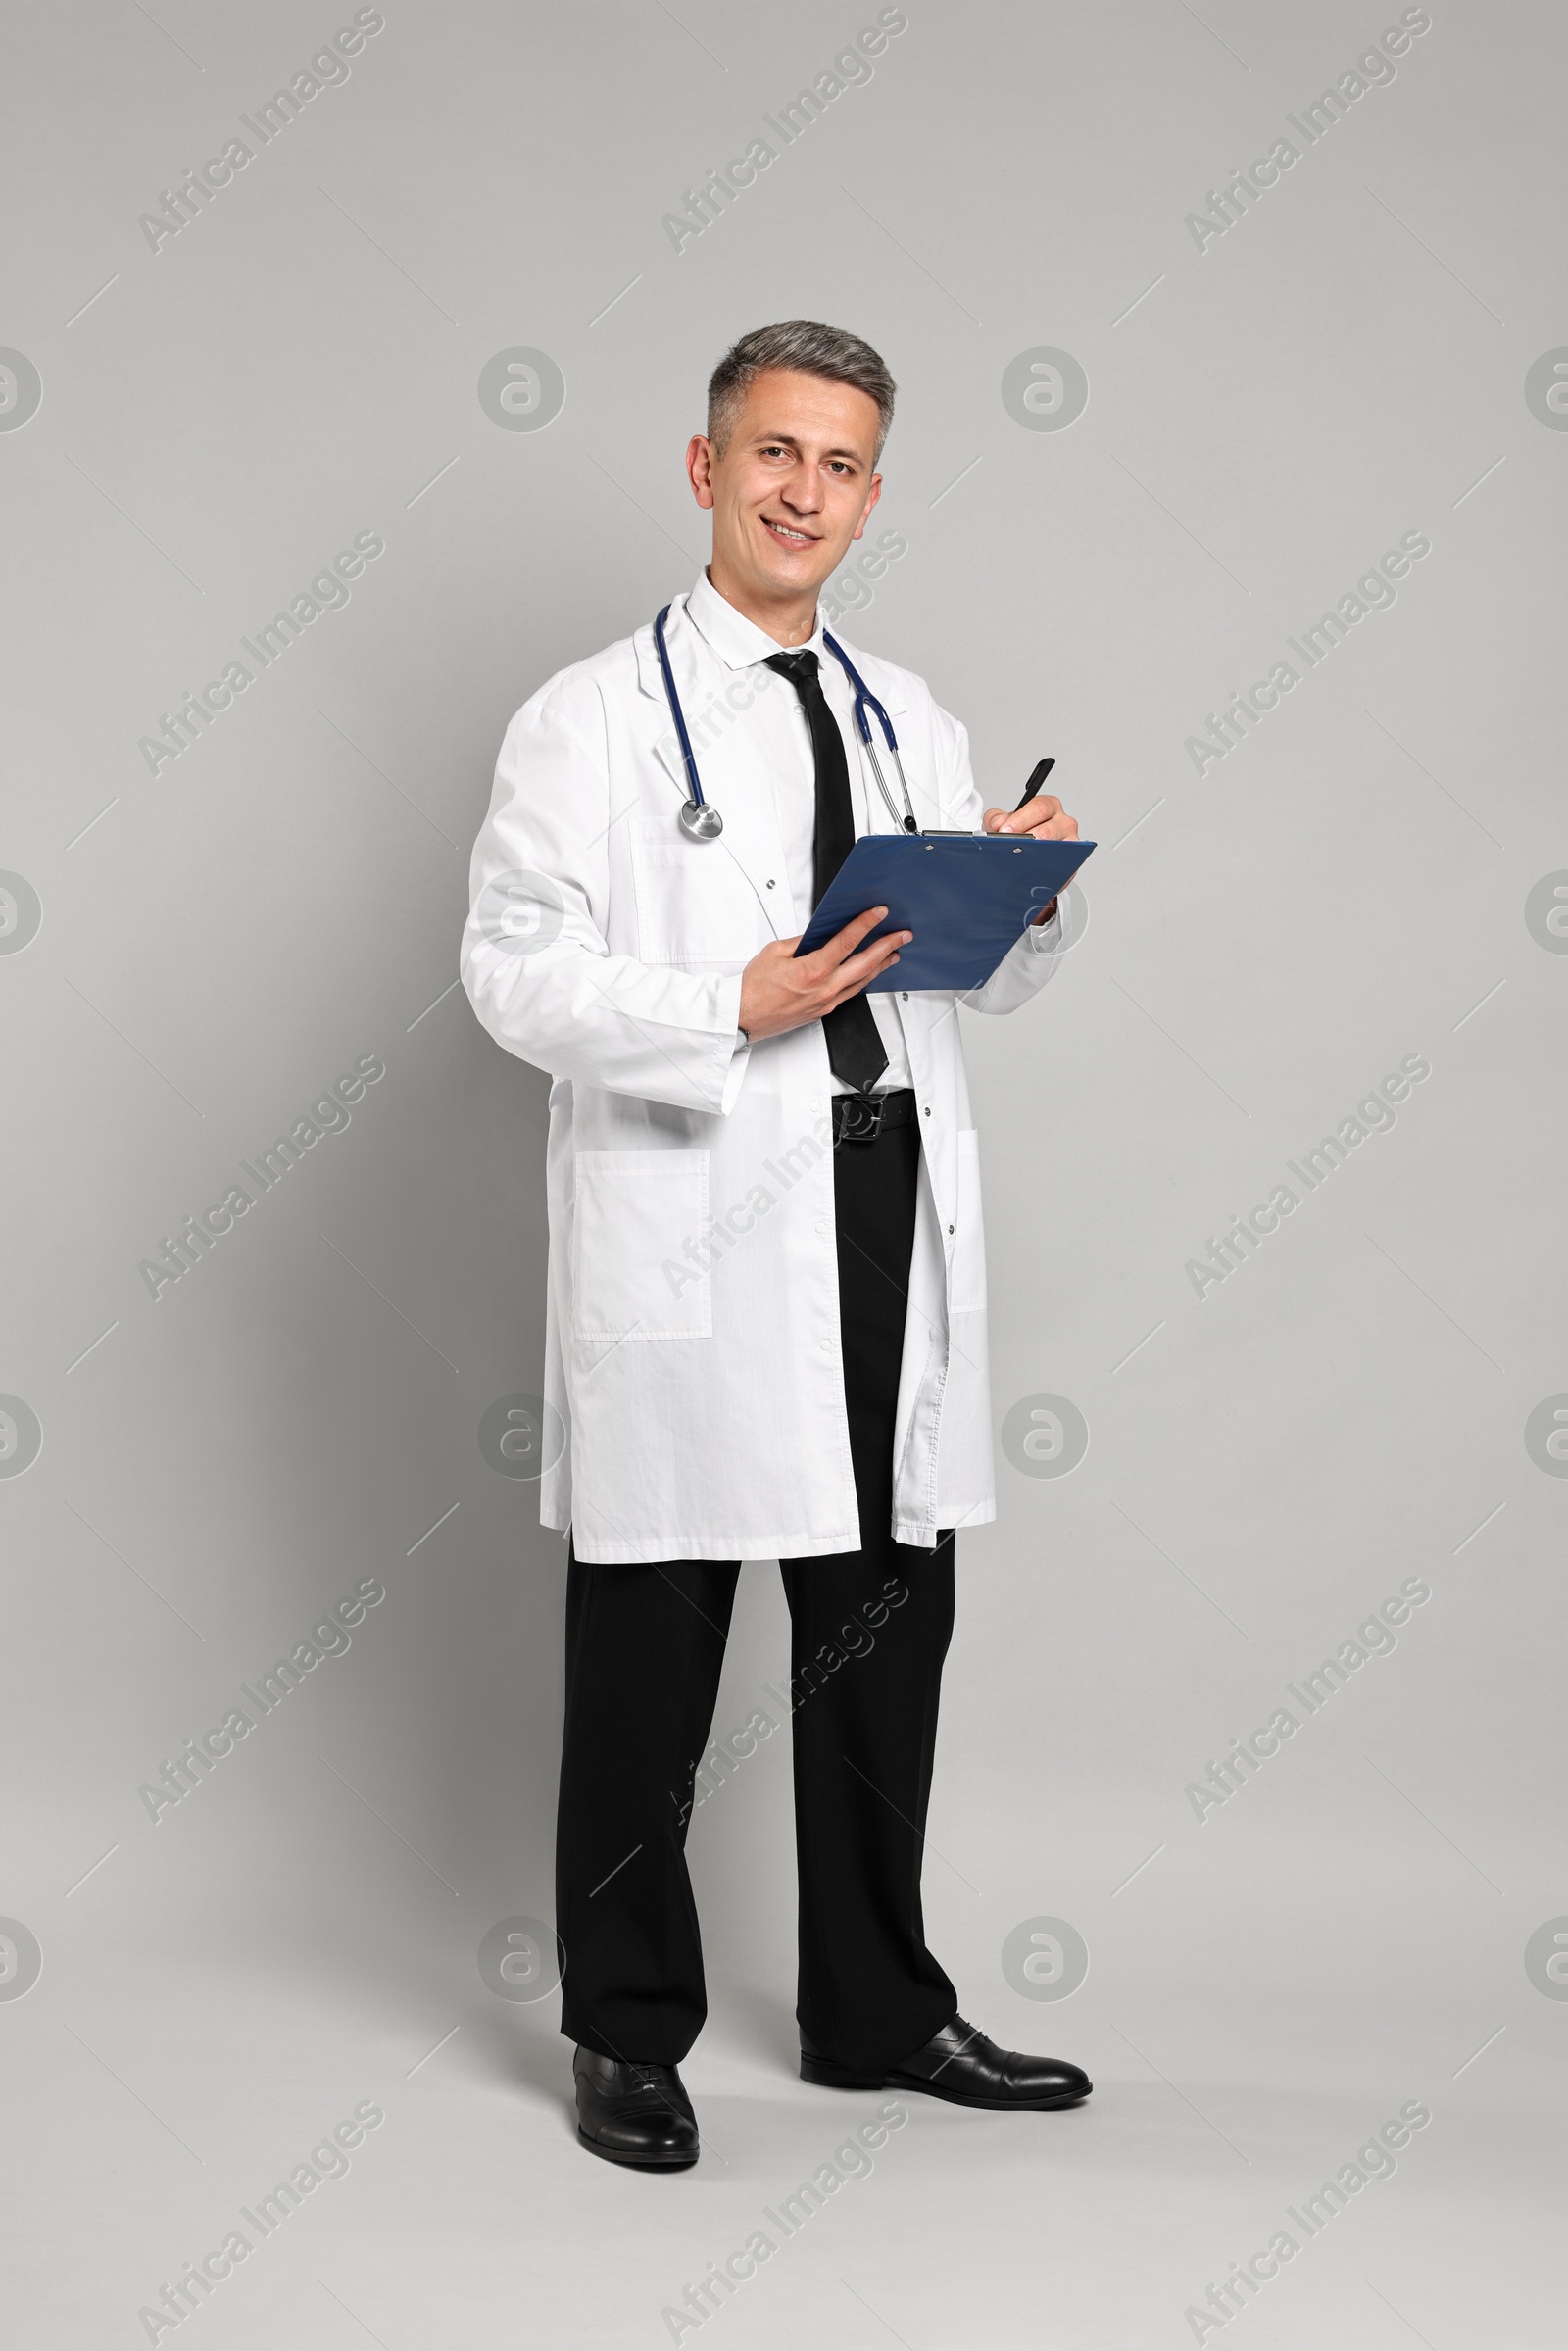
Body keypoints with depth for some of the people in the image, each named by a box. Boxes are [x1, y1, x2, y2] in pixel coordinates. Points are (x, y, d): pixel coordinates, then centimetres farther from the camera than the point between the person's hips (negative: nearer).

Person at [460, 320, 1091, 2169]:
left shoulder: (912, 721, 16)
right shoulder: (594, 716, -1)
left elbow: (992, 980, 19)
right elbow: (515, 971, -9)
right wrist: (733, 1011, -22)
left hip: (890, 1216, 5)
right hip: (692, 1237, -5)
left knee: (887, 1623, 12)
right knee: (650, 1649, 3)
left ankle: (878, 2012, 26)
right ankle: (628, 2032, 18)